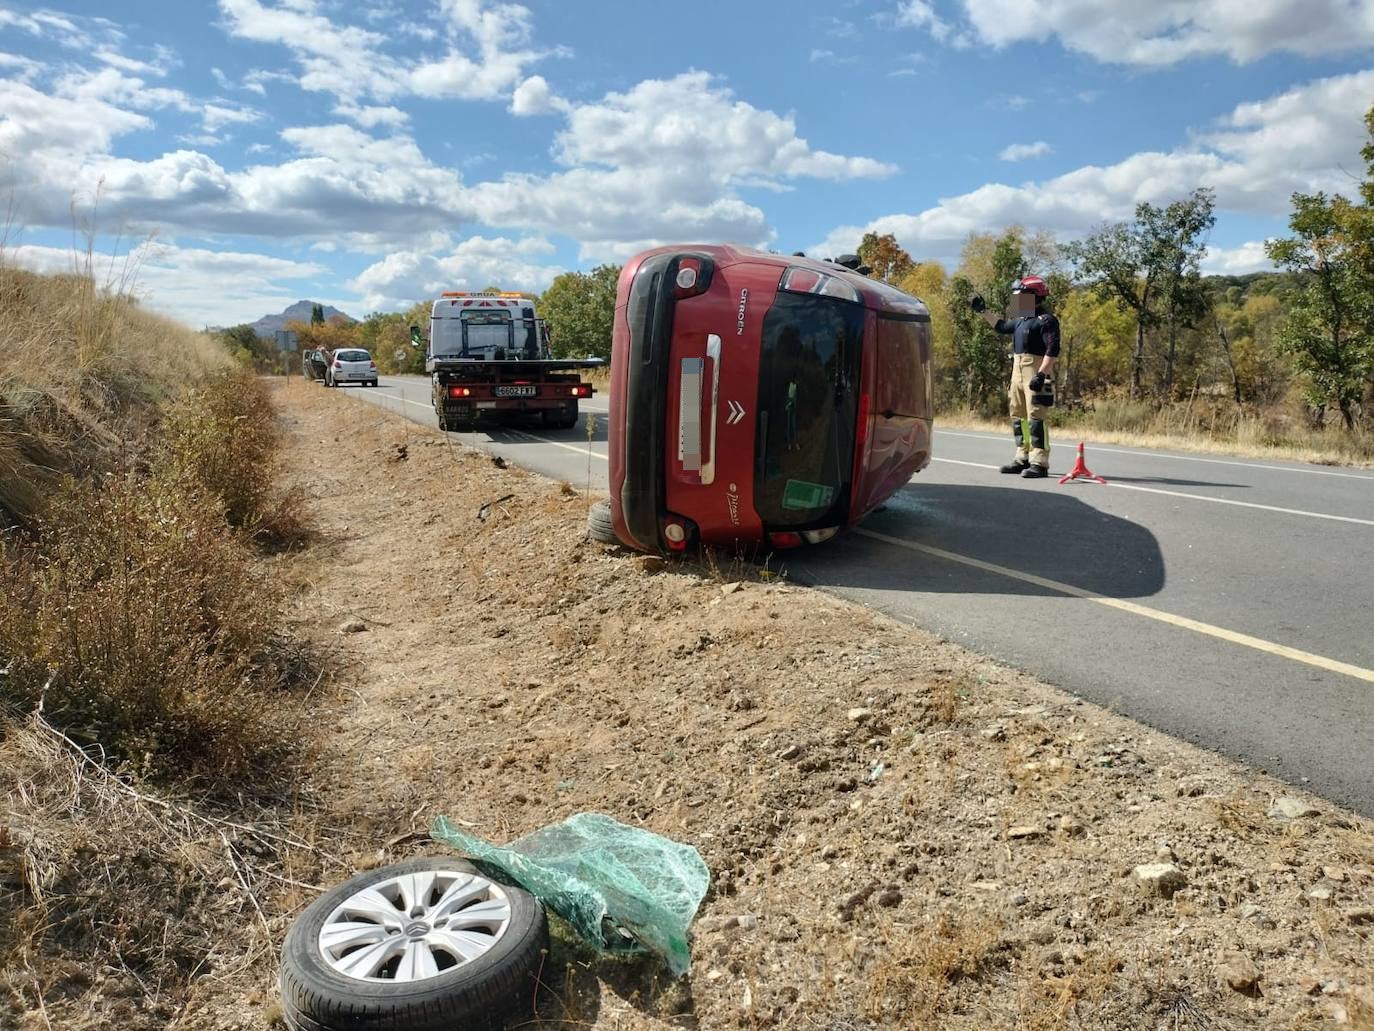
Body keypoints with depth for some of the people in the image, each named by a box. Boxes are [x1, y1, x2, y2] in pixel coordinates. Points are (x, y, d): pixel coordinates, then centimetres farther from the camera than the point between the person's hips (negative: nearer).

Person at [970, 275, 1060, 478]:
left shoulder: (1046, 320, -10)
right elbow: (1002, 326, 37)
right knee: (1018, 416, 12)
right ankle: (1023, 458, 21)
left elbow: (1053, 350, -18)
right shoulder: (1021, 320, 17)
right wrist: (983, 311, 35)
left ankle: (1039, 463, -12)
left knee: (1035, 417, -12)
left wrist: (1041, 374, -25)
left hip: (1035, 373, -9)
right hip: (1018, 371, 9)